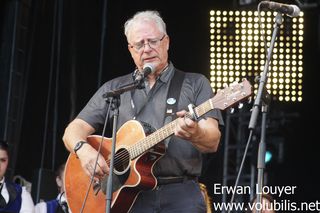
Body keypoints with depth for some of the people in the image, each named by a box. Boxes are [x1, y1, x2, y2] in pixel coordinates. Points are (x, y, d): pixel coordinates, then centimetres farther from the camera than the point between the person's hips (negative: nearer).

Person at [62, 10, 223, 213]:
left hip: (180, 193, -1)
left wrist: (195, 134, -24)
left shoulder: (196, 84, 11)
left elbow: (212, 142, -1)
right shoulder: (114, 89, 17)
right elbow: (74, 130, 12)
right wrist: (84, 150, -10)